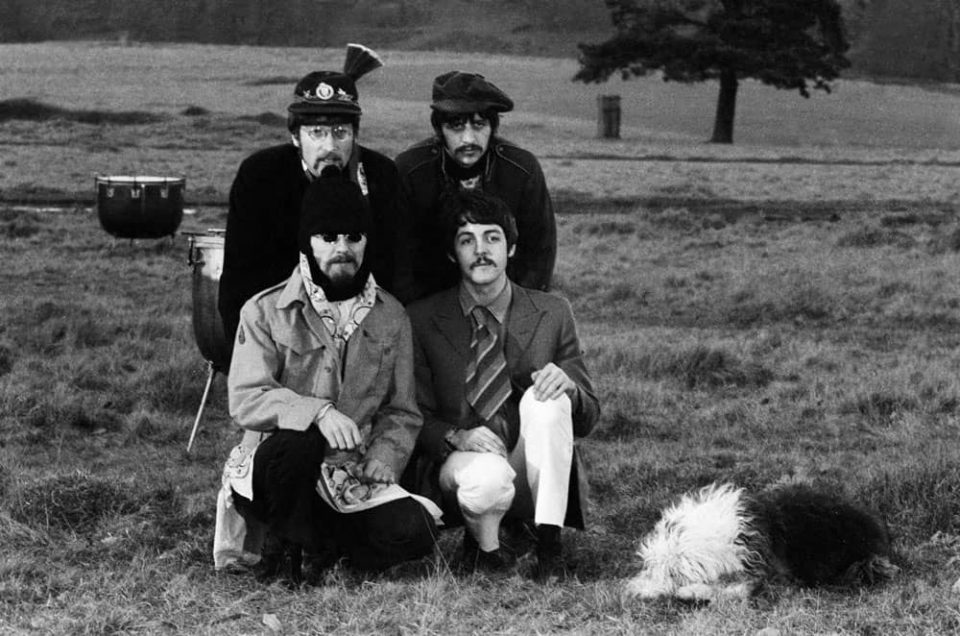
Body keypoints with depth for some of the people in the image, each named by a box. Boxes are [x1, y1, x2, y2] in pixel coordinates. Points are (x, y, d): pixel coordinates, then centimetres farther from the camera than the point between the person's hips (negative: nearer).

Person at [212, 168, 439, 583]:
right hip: (269, 471, -3)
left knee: (414, 531, -24)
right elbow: (245, 400, -15)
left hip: (352, 484, 3)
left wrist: (382, 461, -8)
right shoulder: (264, 312, -2)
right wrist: (316, 412, -31)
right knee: (299, 441, -38)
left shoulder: (390, 316, 10)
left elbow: (402, 412, 12)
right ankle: (290, 545, -11)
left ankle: (319, 541, 4)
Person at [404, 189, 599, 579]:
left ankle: (549, 542, -24)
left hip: (531, 479, 2)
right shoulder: (421, 320, 2)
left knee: (546, 398, -26)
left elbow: (586, 421, 8)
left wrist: (568, 385, -16)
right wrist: (456, 437, -19)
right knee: (487, 475, -37)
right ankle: (483, 544, -3)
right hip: (453, 468, -2)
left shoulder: (551, 314, 5)